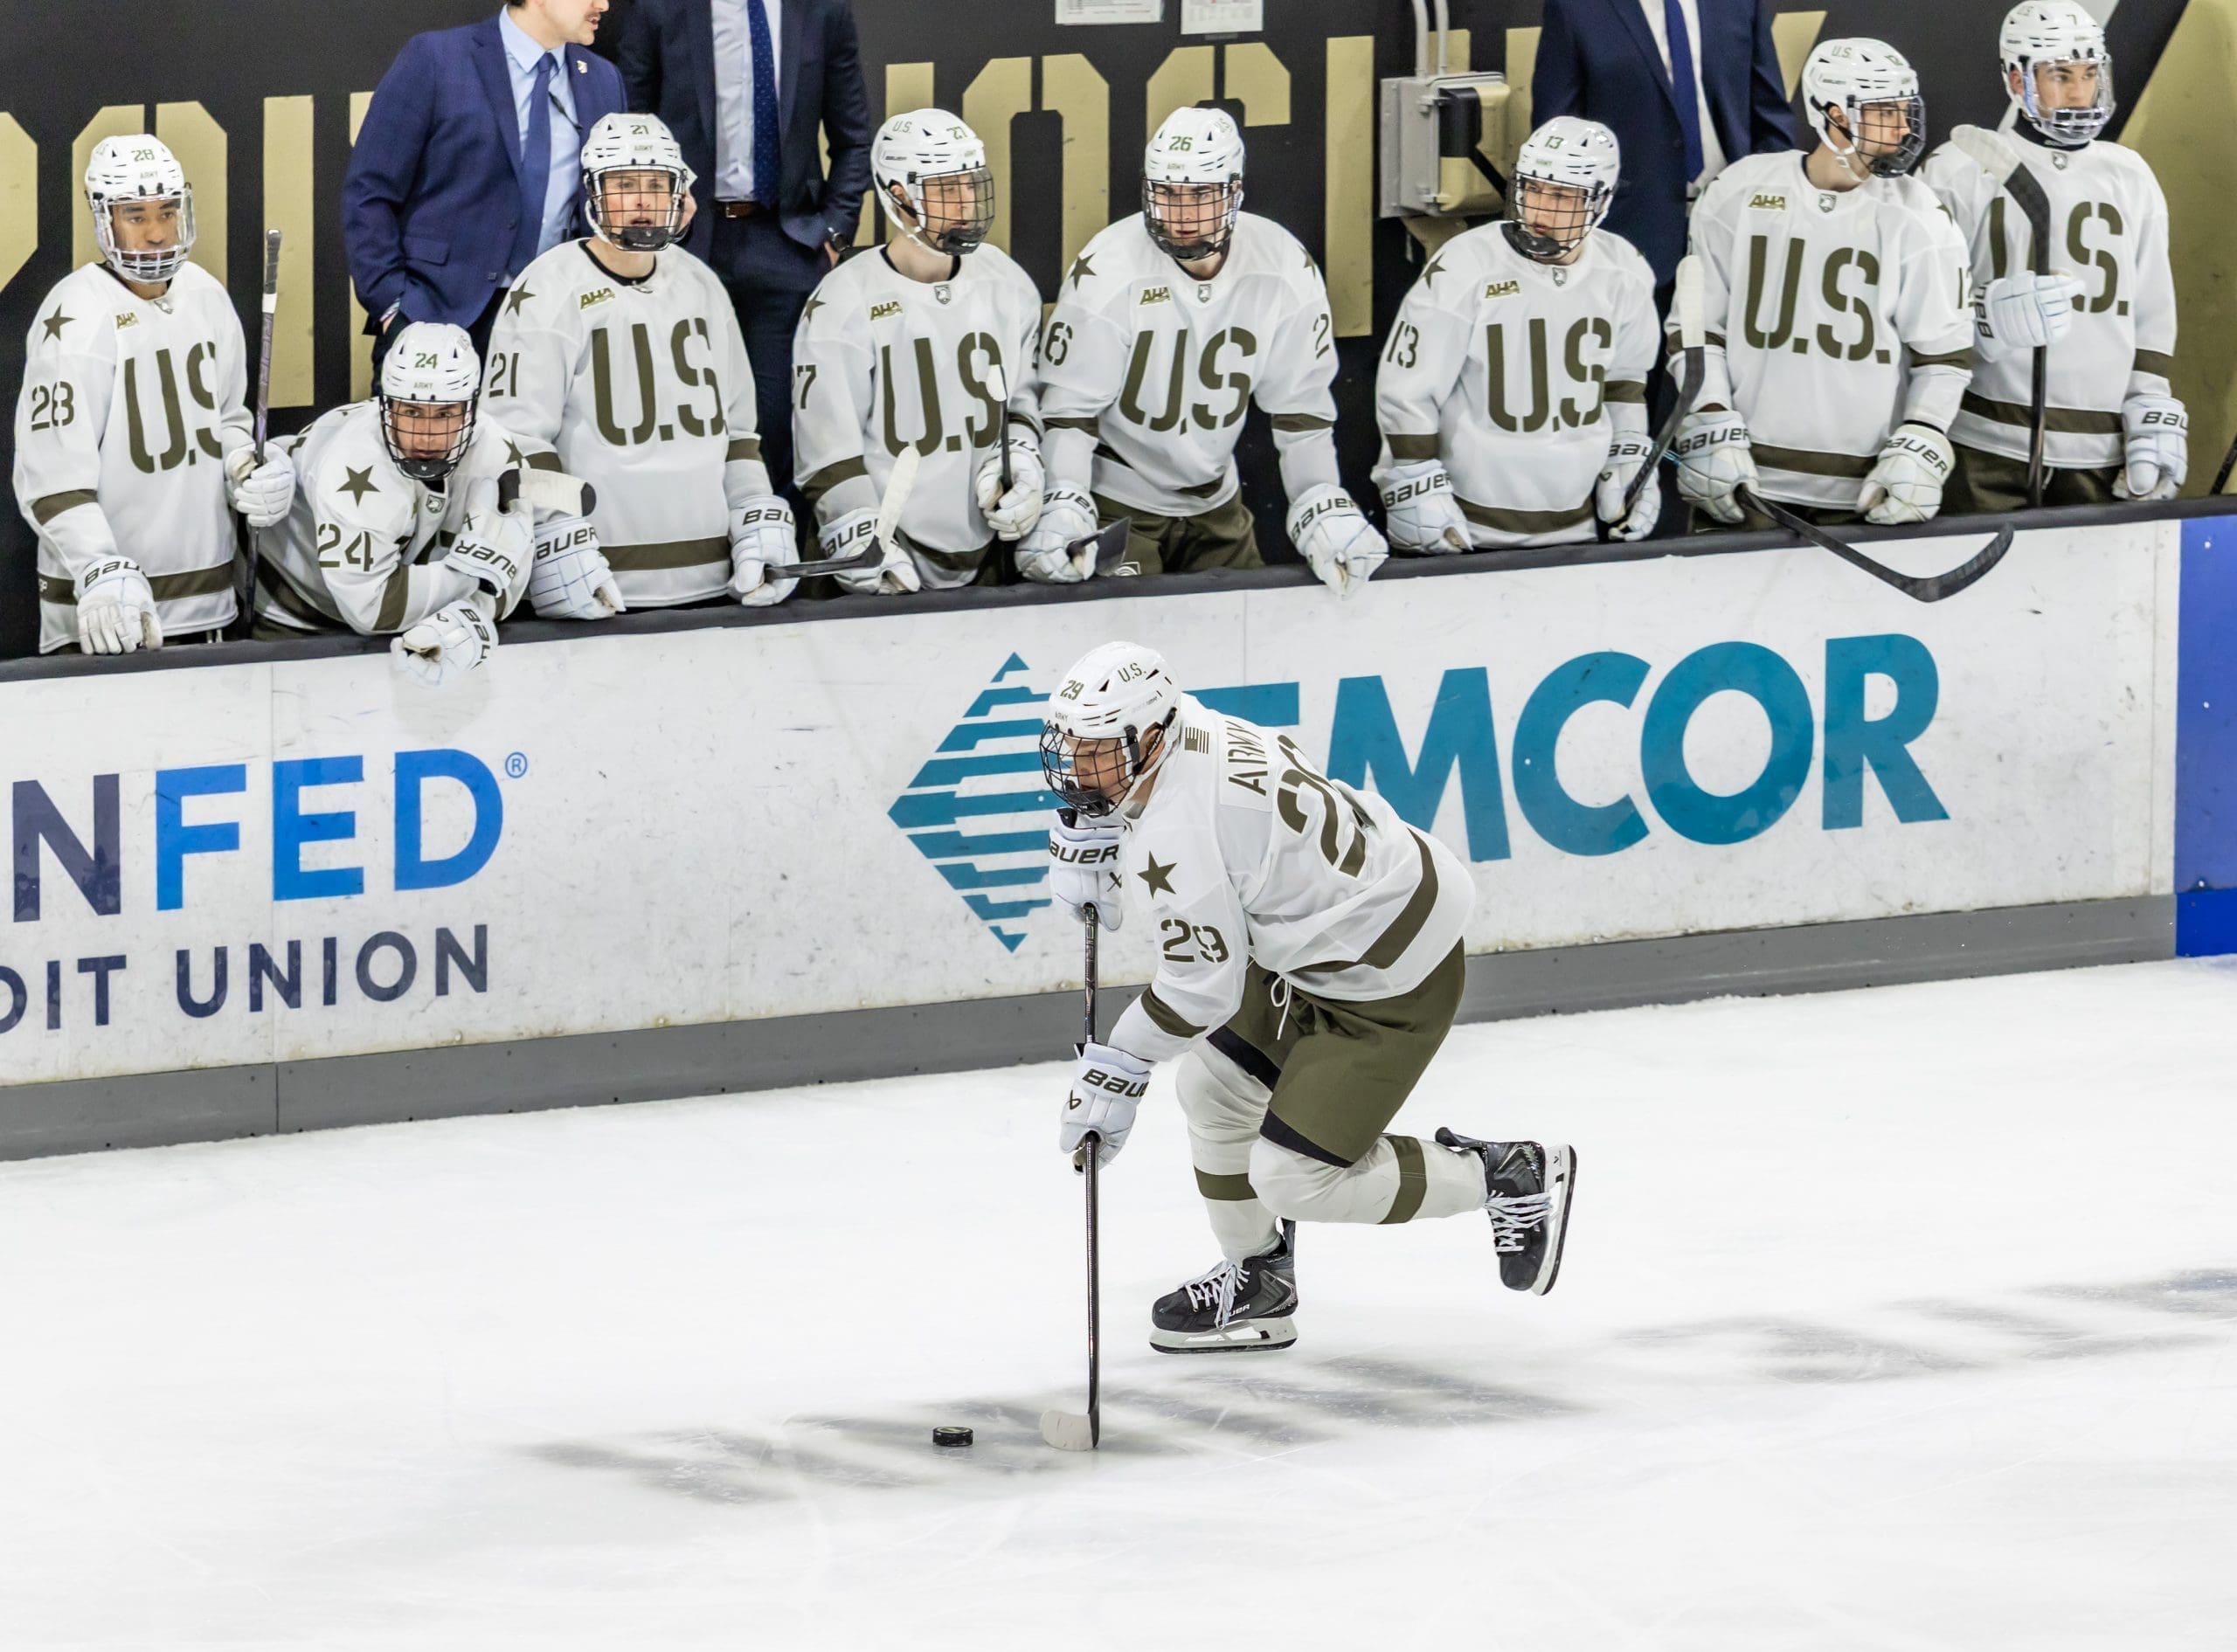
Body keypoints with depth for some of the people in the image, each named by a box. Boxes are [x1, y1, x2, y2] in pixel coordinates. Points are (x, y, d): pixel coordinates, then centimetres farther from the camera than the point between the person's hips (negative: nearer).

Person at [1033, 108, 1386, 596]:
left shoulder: (1286, 268, -11)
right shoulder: (1107, 271, -20)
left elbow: (1302, 410, -4)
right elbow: (1068, 409, -16)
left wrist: (1323, 510, -16)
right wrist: (1063, 509, -31)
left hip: (1216, 501, 4)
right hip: (1116, 499, -4)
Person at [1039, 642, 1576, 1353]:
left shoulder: (1178, 833, -27)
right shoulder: (1193, 730, 0)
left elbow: (1206, 987, -20)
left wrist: (1119, 1064, -8)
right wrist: (1086, 834, 9)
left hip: (1390, 985, -10)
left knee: (1292, 1177, -7)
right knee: (1212, 1086, 16)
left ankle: (1511, 1178, 8)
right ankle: (1257, 1281, 33)